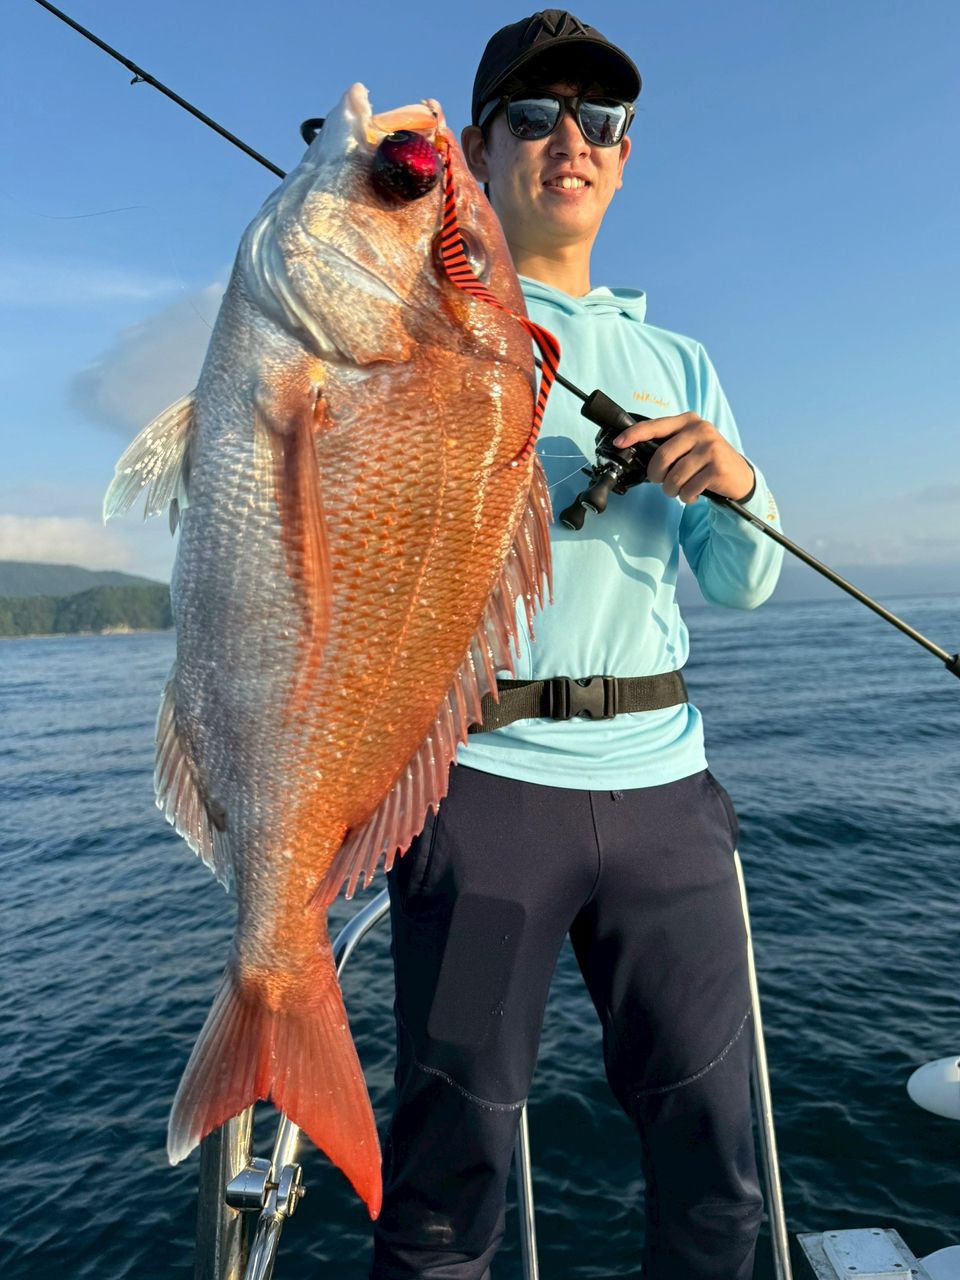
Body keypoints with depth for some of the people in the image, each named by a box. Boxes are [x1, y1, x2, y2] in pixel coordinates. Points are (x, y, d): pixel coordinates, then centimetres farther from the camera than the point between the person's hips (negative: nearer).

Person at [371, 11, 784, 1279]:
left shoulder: (678, 362, 19)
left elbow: (742, 584, 14)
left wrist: (738, 489, -5)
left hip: (662, 776, 4)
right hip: (483, 774, -3)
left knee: (714, 1148, 12)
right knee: (453, 1156, 4)